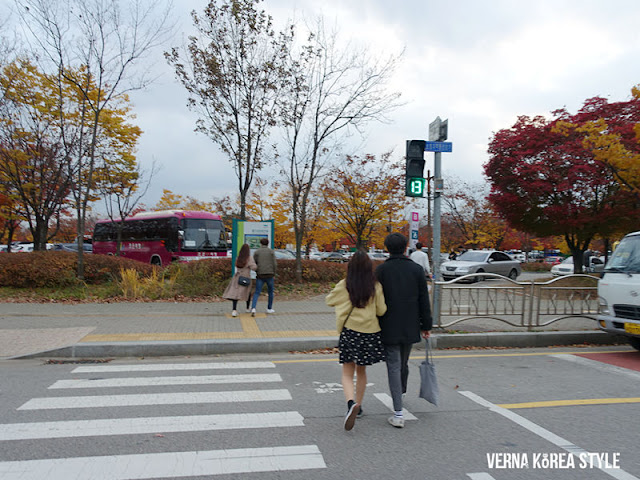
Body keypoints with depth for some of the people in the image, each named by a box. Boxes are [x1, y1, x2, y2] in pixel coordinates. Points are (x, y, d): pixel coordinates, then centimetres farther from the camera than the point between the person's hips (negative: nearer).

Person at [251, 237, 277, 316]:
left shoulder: (257, 252, 5)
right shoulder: (271, 252, 3)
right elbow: (274, 264, -4)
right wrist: (274, 274, 9)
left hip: (260, 275, 0)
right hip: (269, 275, 0)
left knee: (257, 293, 1)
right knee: (270, 292, 19)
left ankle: (253, 308, -19)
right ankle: (269, 308, 26)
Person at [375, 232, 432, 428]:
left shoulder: (381, 270, -6)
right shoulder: (416, 269, 1)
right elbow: (424, 300, 2)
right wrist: (426, 325, 8)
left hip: (389, 328, -3)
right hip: (410, 327, 3)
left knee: (394, 366, -1)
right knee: (403, 363, 21)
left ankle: (398, 413, -5)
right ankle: (401, 391, 44)